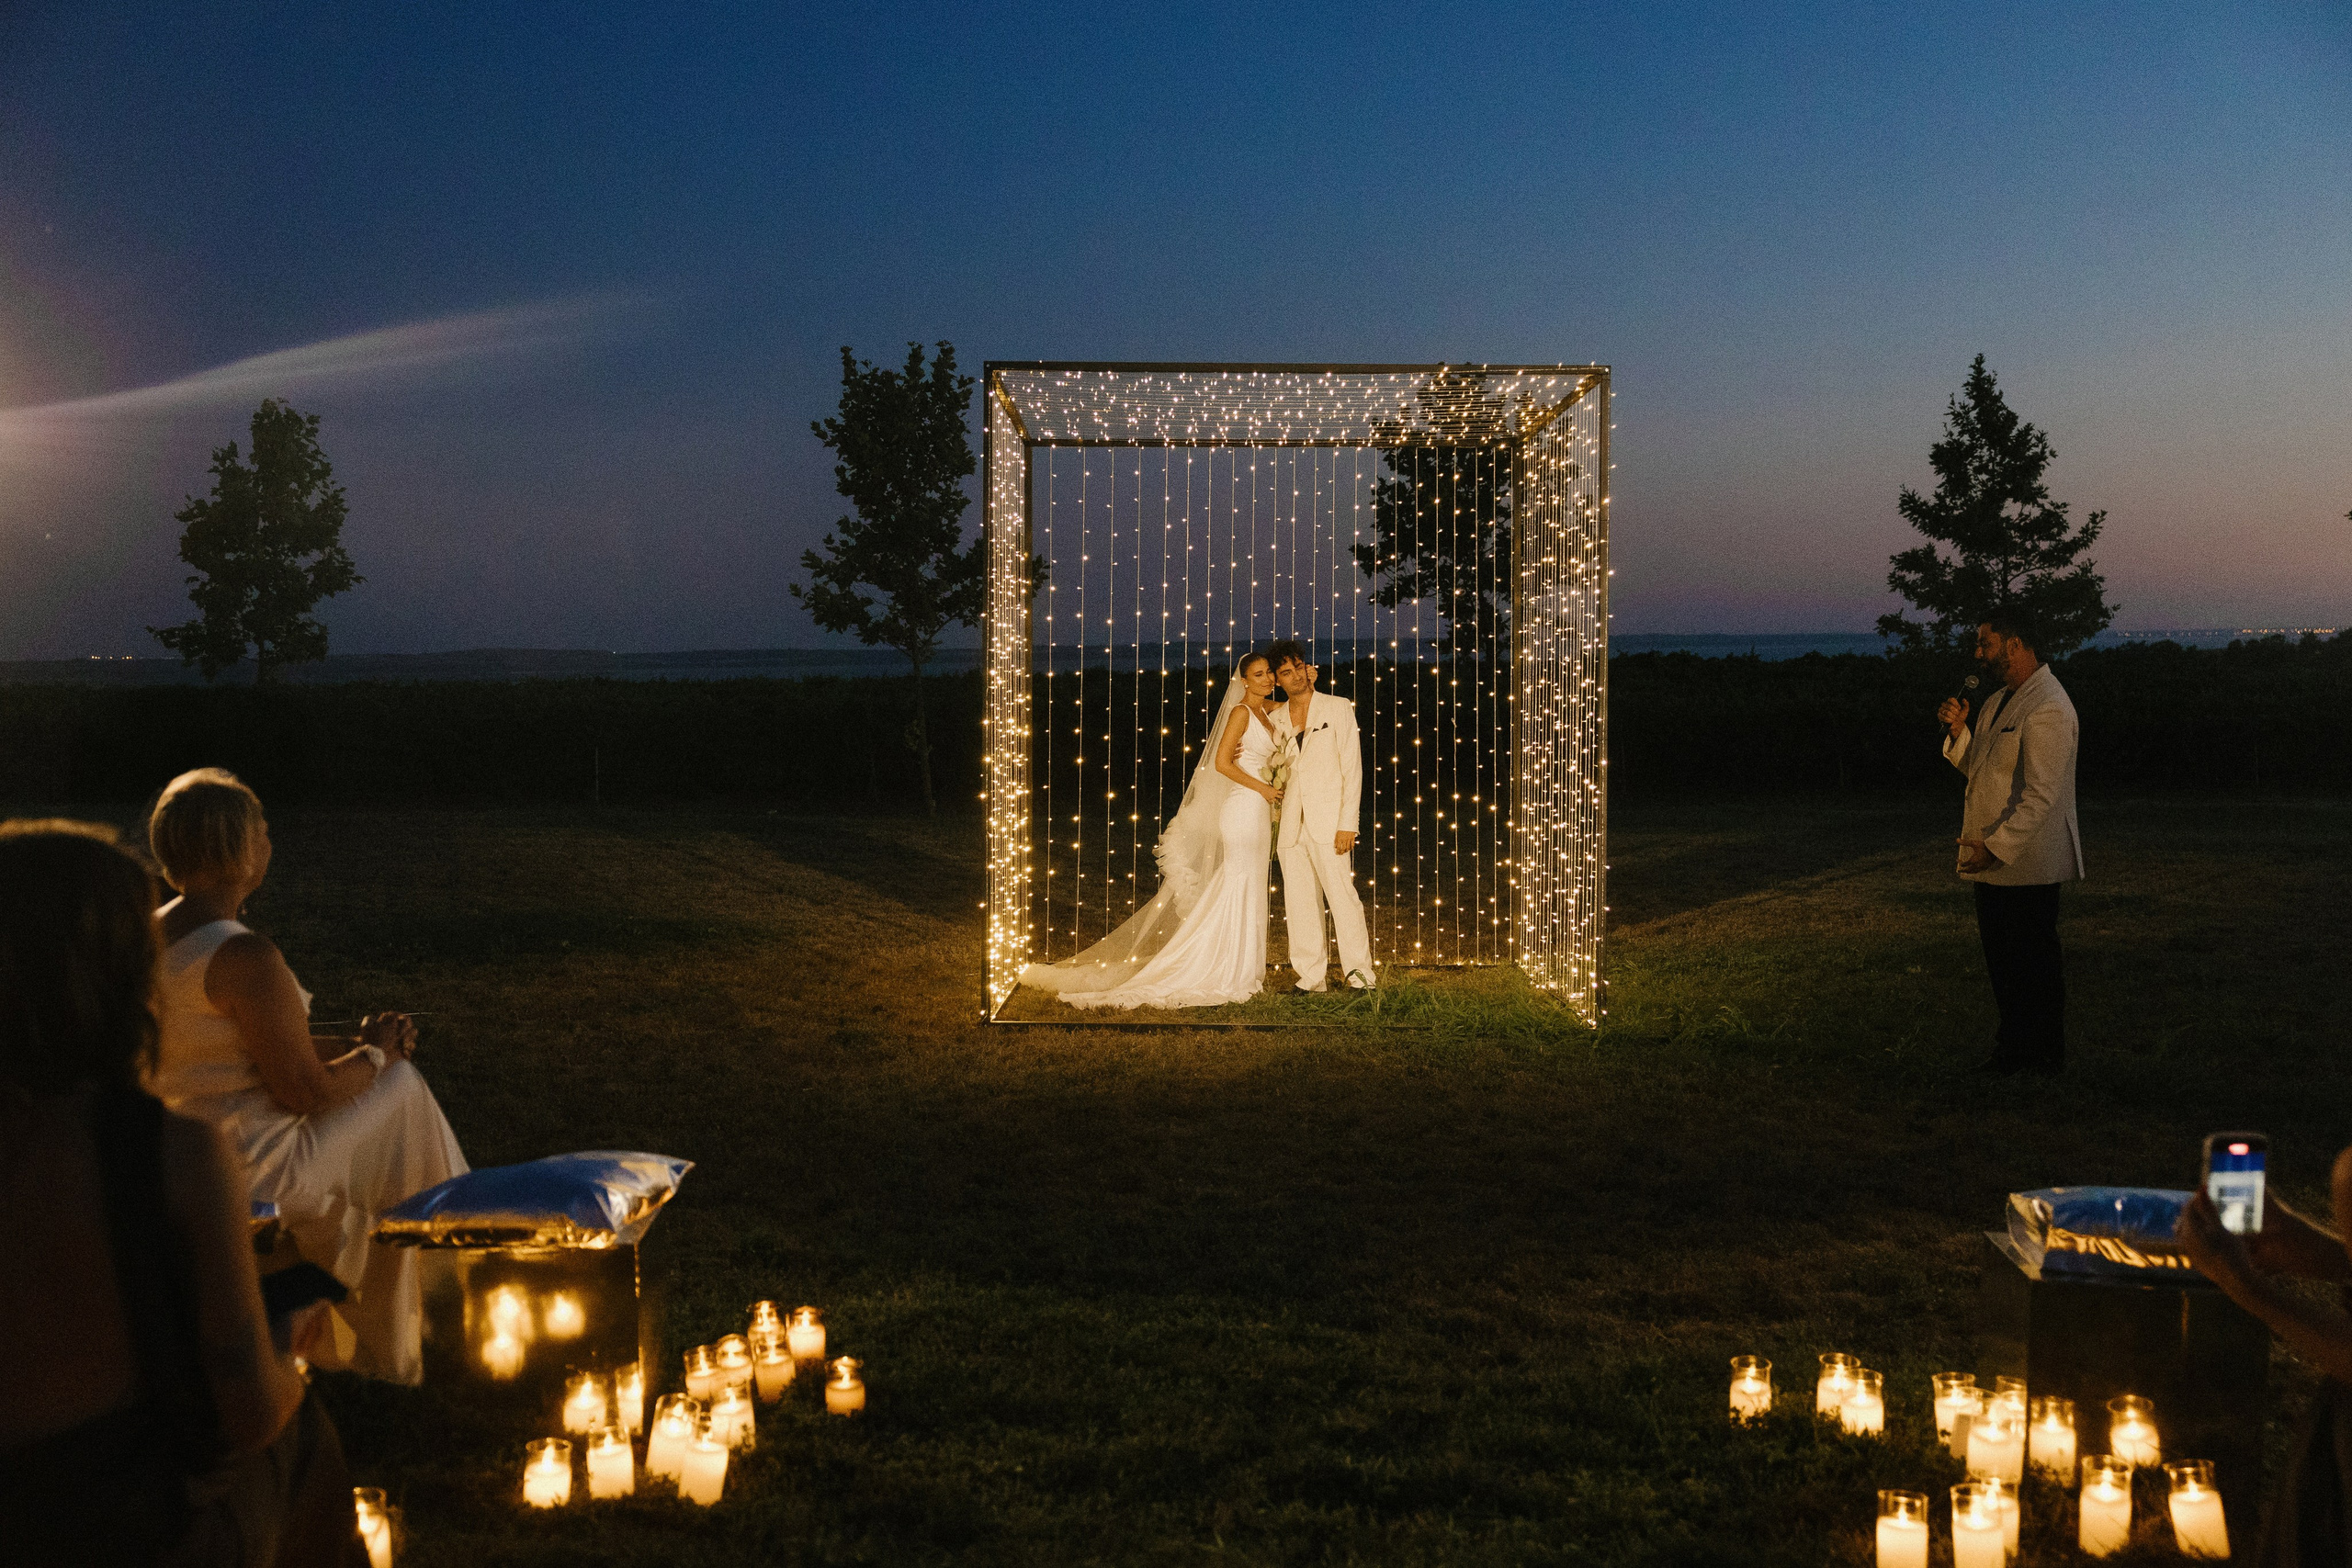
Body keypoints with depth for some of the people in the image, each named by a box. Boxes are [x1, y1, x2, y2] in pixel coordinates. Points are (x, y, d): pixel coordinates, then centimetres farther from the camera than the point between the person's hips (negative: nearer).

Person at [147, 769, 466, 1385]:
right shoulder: (245, 956, -27)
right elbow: (304, 1090, -21)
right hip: (251, 1176, -9)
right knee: (403, 1088, 11)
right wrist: (375, 1055, -2)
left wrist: (354, 1043, 9)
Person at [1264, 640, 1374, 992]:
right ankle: (1312, 976, 9)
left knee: (1342, 896, -9)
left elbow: (1352, 767, -3)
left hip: (1327, 820, -4)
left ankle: (1358, 971, -1)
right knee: (1299, 904, 3)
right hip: (1291, 826, 4)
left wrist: (1347, 823, -10)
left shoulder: (1338, 708, 3)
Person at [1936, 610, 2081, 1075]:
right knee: (2001, 958, 17)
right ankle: (2014, 1047, 30)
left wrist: (1996, 846, -24)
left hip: (2027, 863, -9)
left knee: (2035, 964, 3)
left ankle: (2045, 1056, 15)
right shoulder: (1998, 701, 13)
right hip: (1993, 861, 10)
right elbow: (1977, 769, 16)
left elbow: (2042, 796, -23)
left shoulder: (2047, 709, -19)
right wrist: (1958, 730, 1)